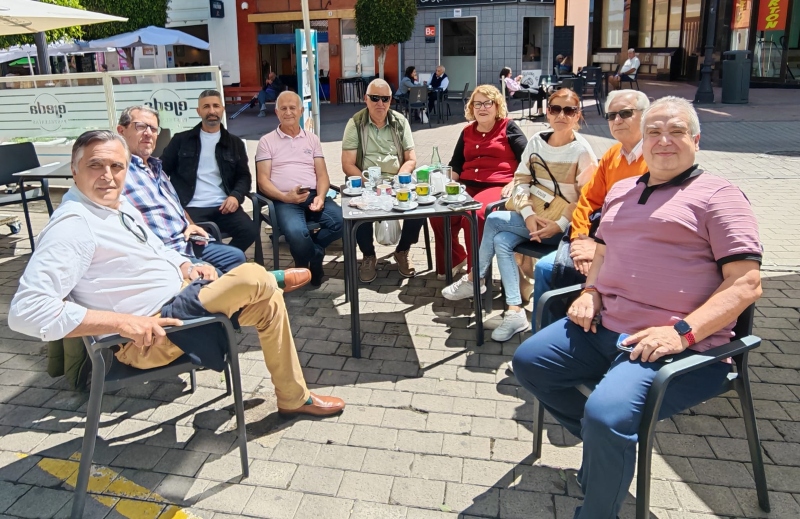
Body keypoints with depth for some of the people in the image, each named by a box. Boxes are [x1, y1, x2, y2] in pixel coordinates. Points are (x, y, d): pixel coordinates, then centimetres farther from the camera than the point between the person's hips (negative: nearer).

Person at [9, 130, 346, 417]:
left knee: (268, 300, 11)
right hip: (151, 333, -10)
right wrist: (122, 321, -32)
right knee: (255, 278, -17)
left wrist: (184, 266, 2)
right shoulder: (72, 225, -23)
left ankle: (294, 398, 25)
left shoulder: (119, 205, 7)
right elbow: (27, 310, -30)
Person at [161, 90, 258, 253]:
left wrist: (236, 196, -6)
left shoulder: (235, 143, 19)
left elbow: (244, 176, 16)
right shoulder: (181, 140, 15)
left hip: (224, 206, 2)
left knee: (249, 231, -26)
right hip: (192, 207, -2)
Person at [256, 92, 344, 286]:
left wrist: (320, 196, -10)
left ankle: (310, 253, -3)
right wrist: (285, 197, -17)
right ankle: (314, 258, -1)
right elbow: (263, 180, 2)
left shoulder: (312, 139, 20)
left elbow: (322, 174, 12)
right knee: (296, 232, -35)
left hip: (314, 196, 3)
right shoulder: (267, 141, 10)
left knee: (343, 220, -27)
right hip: (285, 201, -3)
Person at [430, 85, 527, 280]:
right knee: (438, 213, -22)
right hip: (467, 187, 5)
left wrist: (515, 183, -14)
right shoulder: (467, 132, 21)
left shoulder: (508, 127, 7)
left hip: (498, 187, -5)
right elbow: (456, 164, 23)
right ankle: (455, 259, 5)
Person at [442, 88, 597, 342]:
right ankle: (515, 312, -17)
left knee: (494, 220, -19)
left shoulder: (582, 152, -9)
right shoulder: (537, 141, 5)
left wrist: (559, 225, -21)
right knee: (501, 241, -22)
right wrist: (528, 213, -12)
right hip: (532, 216, 5)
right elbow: (521, 179, 4)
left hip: (562, 226, -5)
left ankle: (474, 280, -1)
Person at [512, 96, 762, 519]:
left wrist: (683, 332, -21)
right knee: (528, 361, 1)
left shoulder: (718, 196, -2)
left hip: (676, 345, -7)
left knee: (606, 414, -29)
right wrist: (591, 291, 8)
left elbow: (746, 283, -9)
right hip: (604, 325, 8)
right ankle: (606, 447, 17)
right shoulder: (621, 190, 19)